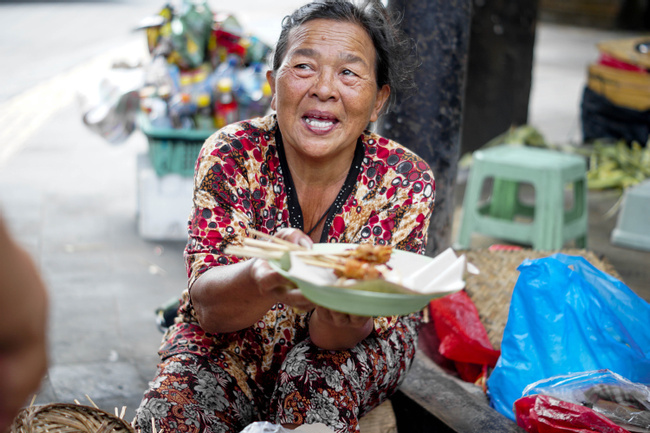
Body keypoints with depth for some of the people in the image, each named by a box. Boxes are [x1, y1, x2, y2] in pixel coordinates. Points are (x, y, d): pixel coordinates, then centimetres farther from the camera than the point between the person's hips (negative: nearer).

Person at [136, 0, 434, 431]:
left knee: (314, 375, -32)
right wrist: (262, 277, -49)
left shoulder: (406, 181, -18)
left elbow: (338, 335, -22)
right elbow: (207, 306, -25)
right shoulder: (231, 154, -17)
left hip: (353, 348, 0)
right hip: (230, 347, 1)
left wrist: (340, 312, -48)